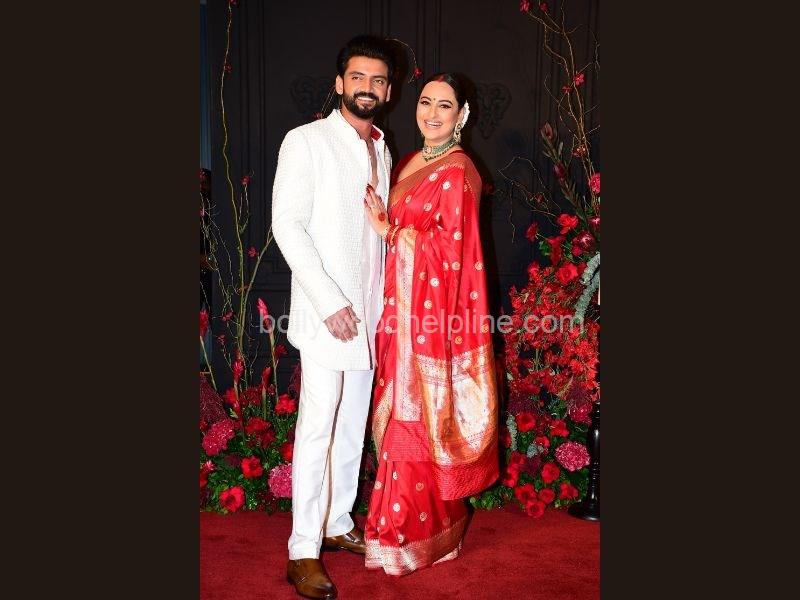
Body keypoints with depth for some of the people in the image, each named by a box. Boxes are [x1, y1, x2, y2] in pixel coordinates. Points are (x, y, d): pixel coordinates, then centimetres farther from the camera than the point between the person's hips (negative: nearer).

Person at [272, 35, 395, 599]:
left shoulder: (383, 152, 15)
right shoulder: (306, 142, -5)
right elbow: (286, 224, -12)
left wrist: (384, 303, 10)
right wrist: (330, 301, -17)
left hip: (370, 313, 7)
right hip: (326, 312, -6)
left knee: (354, 425, 12)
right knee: (317, 428, -5)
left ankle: (338, 522, 26)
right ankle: (304, 552, 4)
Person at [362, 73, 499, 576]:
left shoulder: (458, 172, -12)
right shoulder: (409, 163, 15)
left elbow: (451, 249, -14)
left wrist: (390, 231, -13)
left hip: (435, 310, -8)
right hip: (403, 305, 8)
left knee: (420, 414, 1)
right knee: (402, 414, 14)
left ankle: (419, 534, 17)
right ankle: (409, 519, 30)